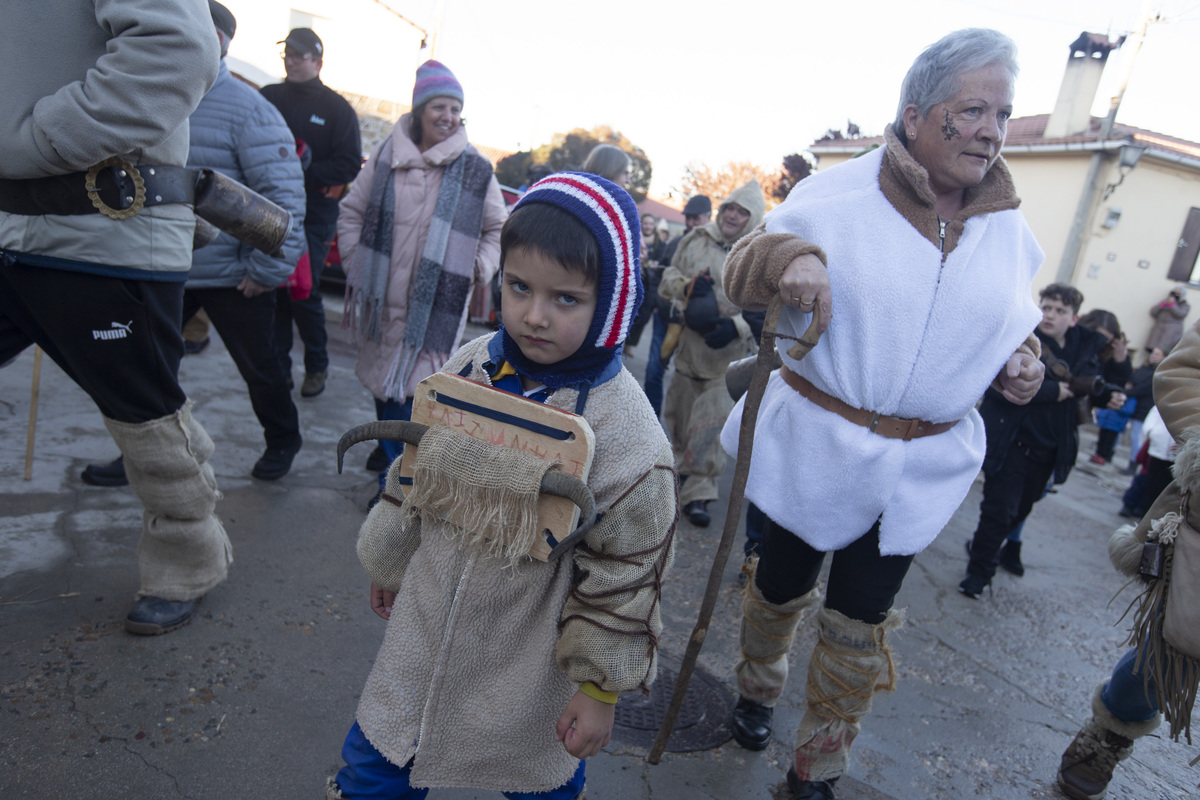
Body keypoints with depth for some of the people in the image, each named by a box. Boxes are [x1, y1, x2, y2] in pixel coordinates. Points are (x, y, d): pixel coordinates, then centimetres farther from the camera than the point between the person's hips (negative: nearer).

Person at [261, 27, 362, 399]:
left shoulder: (337, 108, 3)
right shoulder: (268, 97, 12)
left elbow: (349, 165, -4)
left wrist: (303, 173, -15)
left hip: (313, 217, -3)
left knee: (304, 294, -6)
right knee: (274, 292, 4)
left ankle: (317, 366, 12)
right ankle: (278, 366, 17)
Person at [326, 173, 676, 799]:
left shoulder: (624, 430, -24)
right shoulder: (469, 367, -10)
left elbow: (625, 572, -16)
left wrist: (601, 687, -9)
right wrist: (391, 560, 16)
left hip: (529, 662, -3)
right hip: (426, 625, 4)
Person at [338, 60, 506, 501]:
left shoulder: (475, 170, -2)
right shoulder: (386, 155, 4)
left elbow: (498, 229, 8)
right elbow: (352, 212, 13)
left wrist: (476, 271, -4)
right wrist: (355, 261, 4)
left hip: (435, 306, -3)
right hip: (382, 299, 3)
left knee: (412, 387, -6)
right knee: (381, 380, 15)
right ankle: (391, 449, 37)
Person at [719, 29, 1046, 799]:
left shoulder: (1010, 229, 4)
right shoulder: (837, 195, -11)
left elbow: (1010, 323, 19)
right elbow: (742, 272, -8)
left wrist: (1019, 359, -5)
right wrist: (786, 255, -31)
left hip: (921, 467, 3)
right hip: (815, 445, -3)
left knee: (862, 624, 13)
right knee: (782, 587, 18)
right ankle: (757, 692, 51)